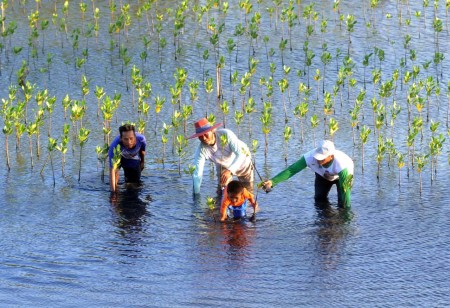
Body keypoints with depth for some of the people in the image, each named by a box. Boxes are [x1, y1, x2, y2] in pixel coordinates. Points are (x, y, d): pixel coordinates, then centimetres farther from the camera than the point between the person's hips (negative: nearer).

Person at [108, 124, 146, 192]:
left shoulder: (141, 139, -37)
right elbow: (112, 170, -47)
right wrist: (113, 190, -52)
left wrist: (142, 162, 10)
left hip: (134, 160, 2)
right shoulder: (114, 146, -46)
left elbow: (143, 151, -9)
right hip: (118, 158, -2)